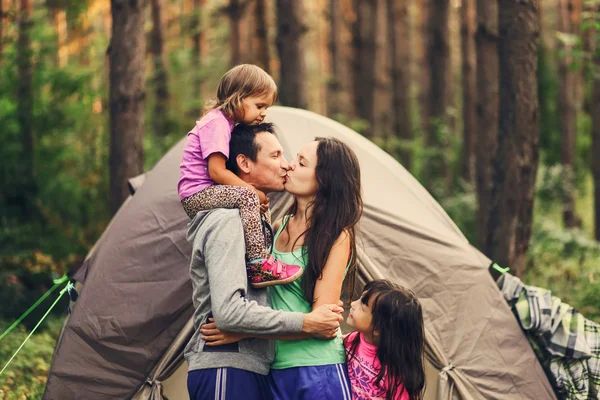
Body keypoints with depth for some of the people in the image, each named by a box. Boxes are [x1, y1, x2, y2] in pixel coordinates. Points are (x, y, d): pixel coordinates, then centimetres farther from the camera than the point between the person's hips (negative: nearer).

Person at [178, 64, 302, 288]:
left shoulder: (227, 123, 17)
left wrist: (256, 193, 5)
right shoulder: (216, 123, -15)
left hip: (196, 199, 11)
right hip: (197, 195, -11)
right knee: (247, 197, -30)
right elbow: (217, 171, -22)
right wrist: (255, 192, -18)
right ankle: (259, 264, -35)